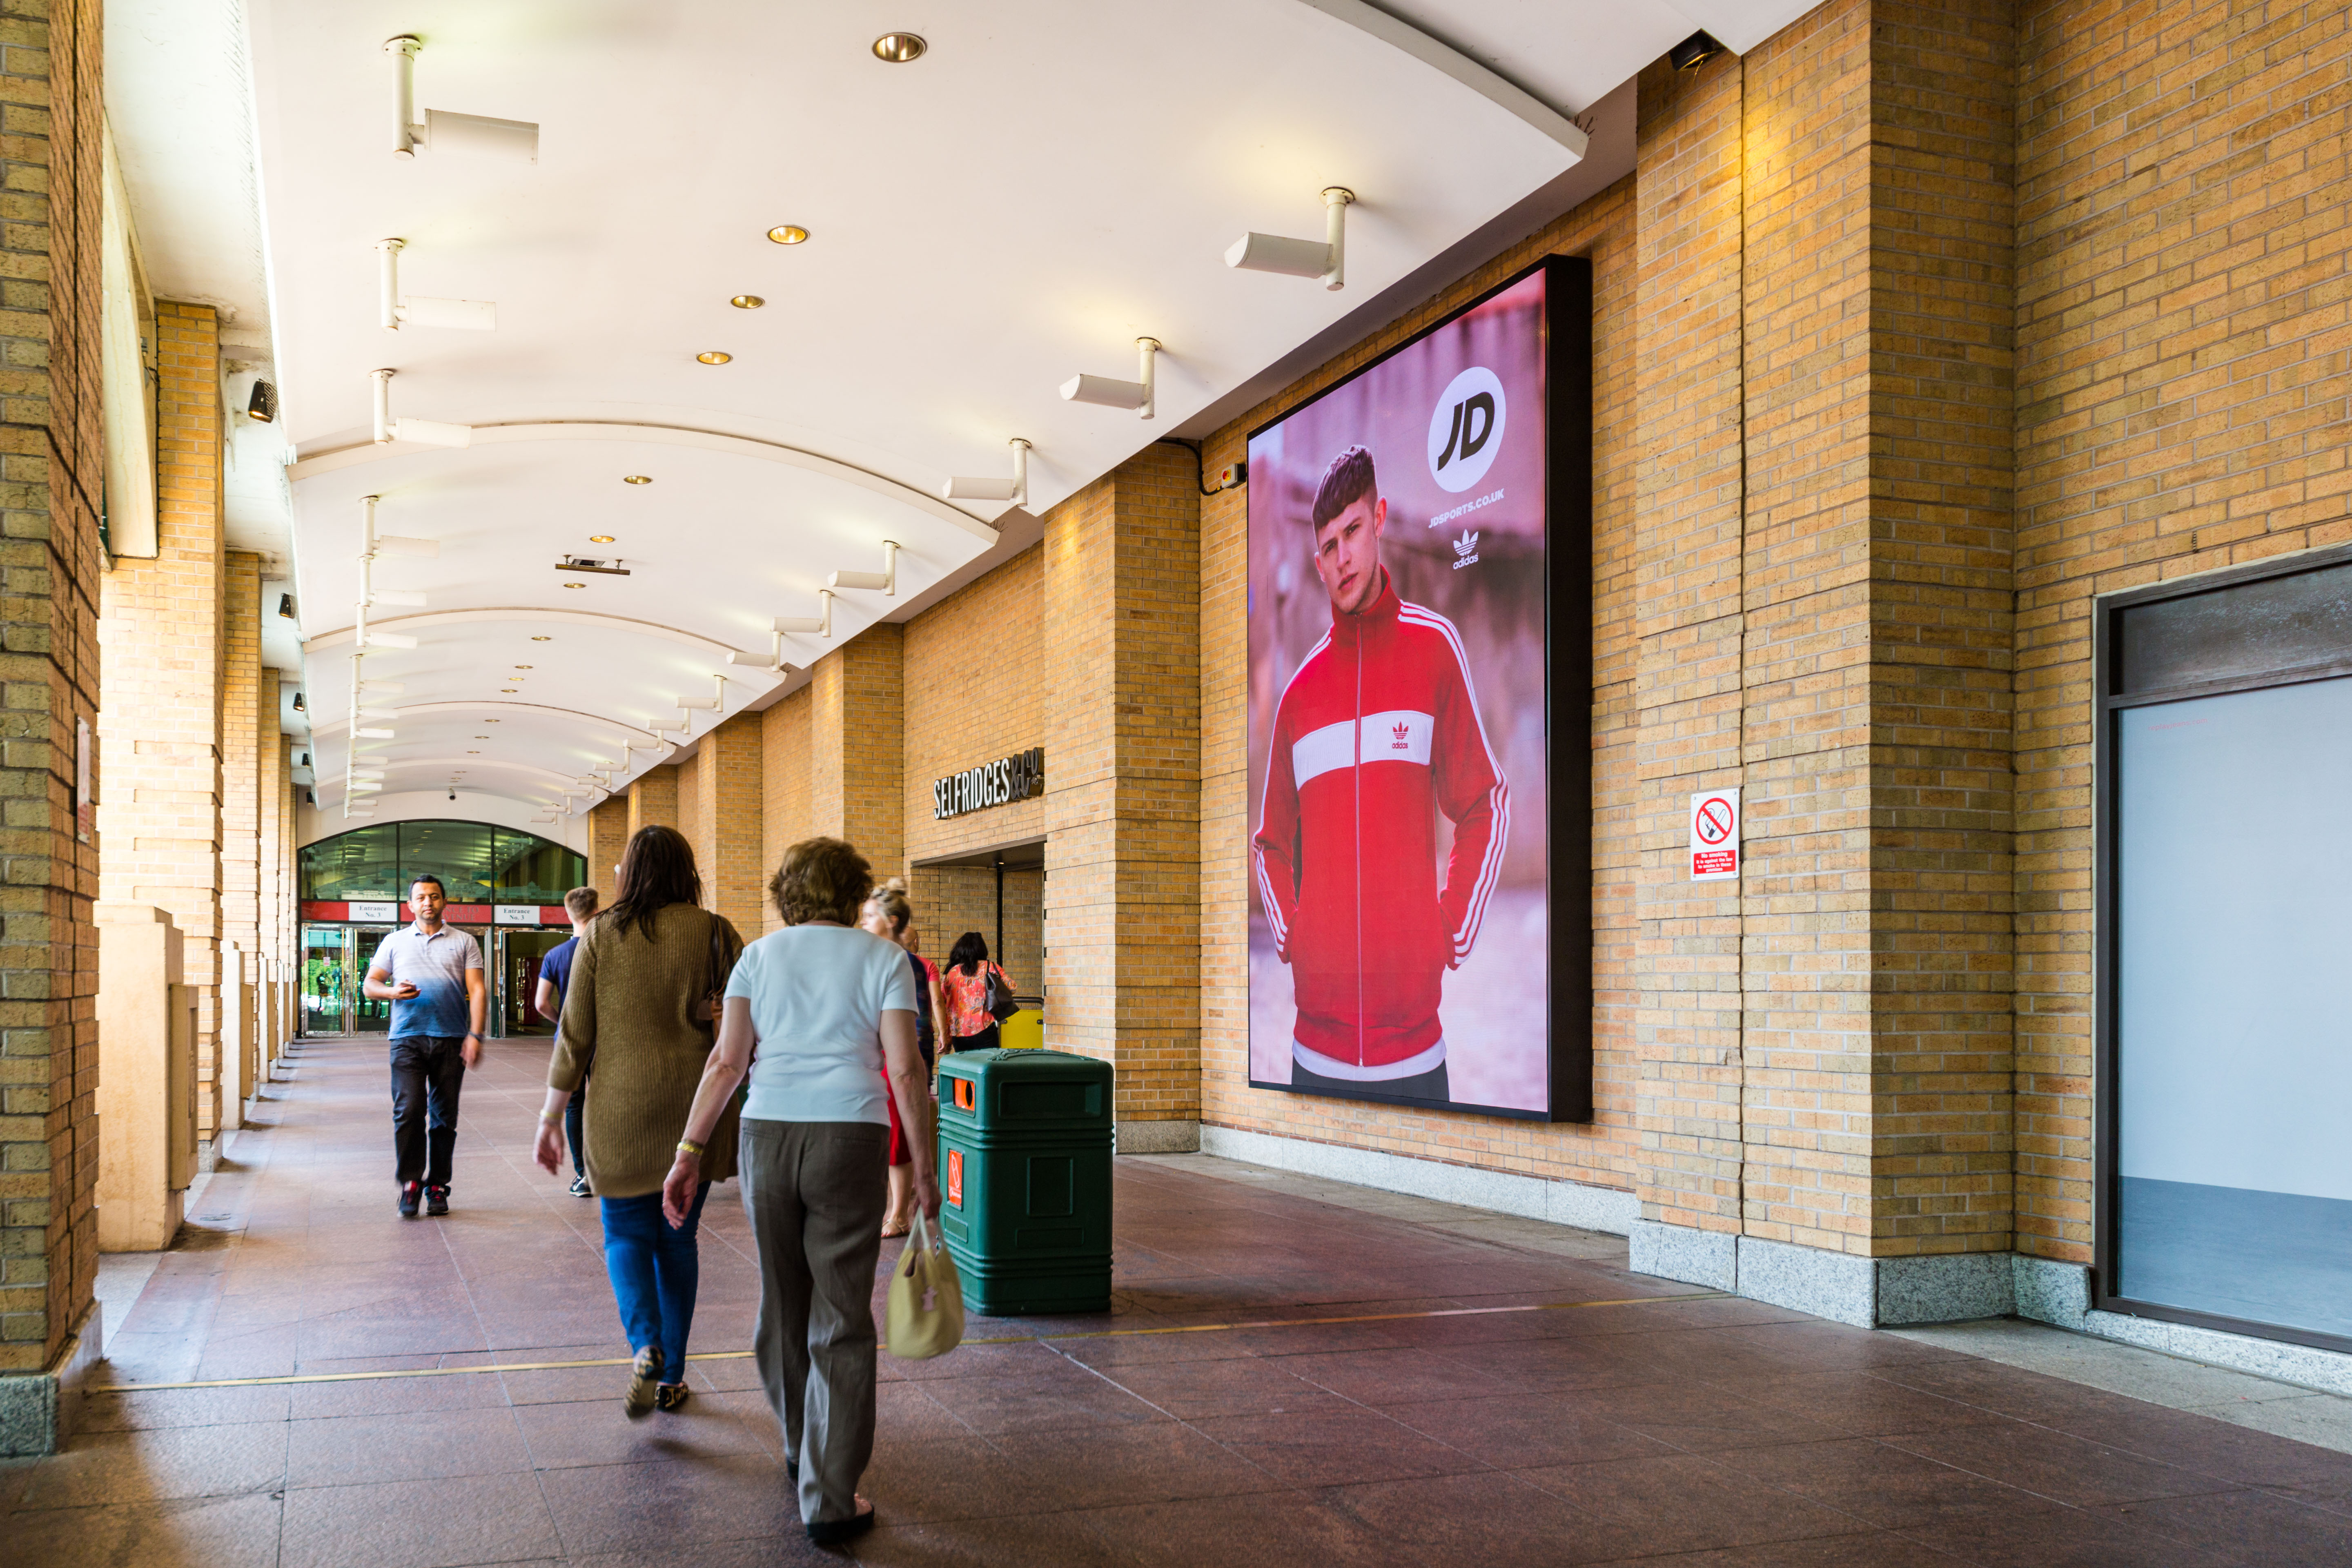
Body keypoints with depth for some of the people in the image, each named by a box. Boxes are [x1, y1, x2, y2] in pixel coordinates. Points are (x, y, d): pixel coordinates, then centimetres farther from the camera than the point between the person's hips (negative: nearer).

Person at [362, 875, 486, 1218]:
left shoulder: (464, 943, 11)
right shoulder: (394, 942, 14)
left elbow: (477, 991, 4)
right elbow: (369, 984, 14)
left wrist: (475, 1035, -8)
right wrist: (392, 992, -9)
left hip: (451, 1040, 0)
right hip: (407, 1038, 0)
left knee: (444, 1116, 3)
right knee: (408, 1110, -13)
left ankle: (437, 1187, 12)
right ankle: (410, 1184, -2)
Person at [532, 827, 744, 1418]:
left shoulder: (601, 934, 0)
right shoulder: (715, 935, -1)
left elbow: (574, 1035, -1)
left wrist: (551, 1117, 6)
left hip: (621, 1106, -1)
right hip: (696, 1107, 1)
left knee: (626, 1233, 12)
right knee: (679, 1237, 14)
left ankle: (644, 1347, -12)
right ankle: (671, 1377, 19)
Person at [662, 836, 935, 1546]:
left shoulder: (760, 956, 9)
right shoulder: (884, 958, 3)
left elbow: (727, 1061, 0)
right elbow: (904, 1069, -6)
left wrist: (690, 1154, 1)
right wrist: (923, 1169, -1)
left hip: (768, 1135, 3)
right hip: (851, 1138, -3)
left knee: (782, 1301, 19)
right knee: (841, 1322, 2)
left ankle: (802, 1447, 39)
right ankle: (829, 1500, 3)